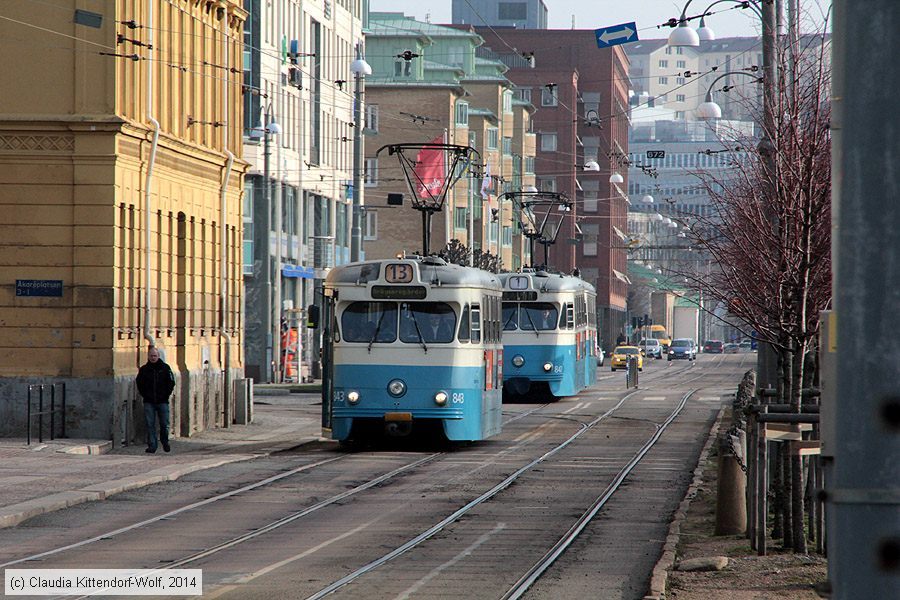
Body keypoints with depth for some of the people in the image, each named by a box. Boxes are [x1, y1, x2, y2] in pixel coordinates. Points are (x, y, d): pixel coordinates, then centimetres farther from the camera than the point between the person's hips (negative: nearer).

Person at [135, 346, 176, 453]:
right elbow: (139, 383, 12)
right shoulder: (144, 369, 7)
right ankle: (152, 445, 1)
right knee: (150, 424, -2)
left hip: (162, 401, -1)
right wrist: (145, 395, 2)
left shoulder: (165, 368, 4)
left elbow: (171, 382, 6)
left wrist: (166, 395, -1)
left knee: (164, 424, 0)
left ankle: (165, 442, 21)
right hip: (149, 402, 1)